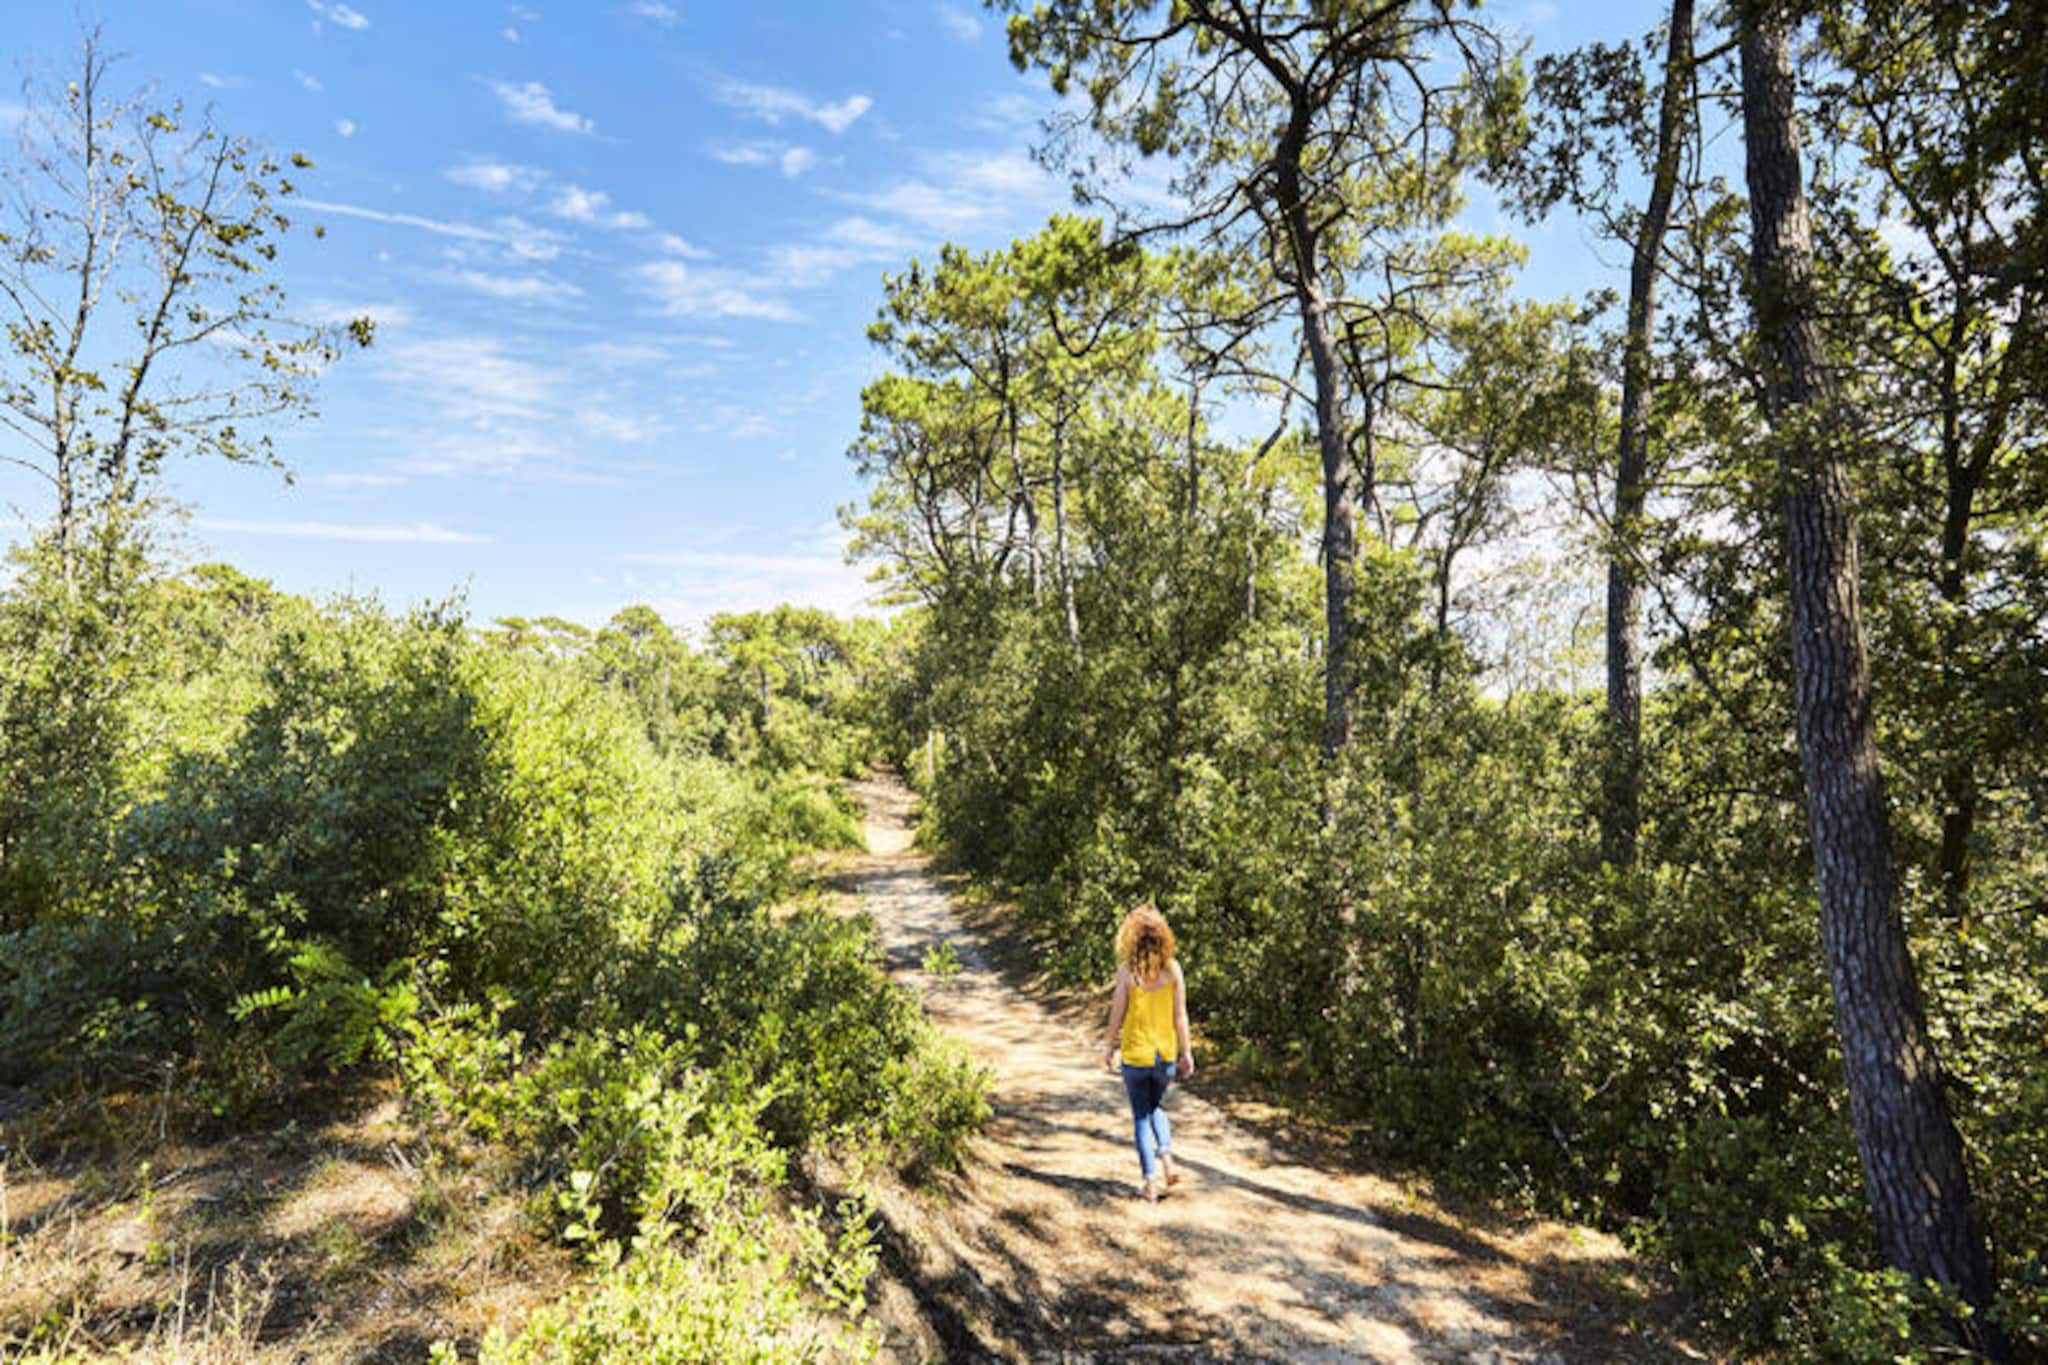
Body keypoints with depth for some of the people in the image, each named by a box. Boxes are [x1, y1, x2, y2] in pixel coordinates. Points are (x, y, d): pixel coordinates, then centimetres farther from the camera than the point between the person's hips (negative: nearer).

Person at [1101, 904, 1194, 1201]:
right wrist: (1186, 1052, 6)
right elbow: (1180, 1015, -4)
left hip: (1135, 1054, -3)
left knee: (1141, 1115, 12)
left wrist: (1111, 1047, 7)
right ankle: (1167, 1158, 8)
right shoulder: (1172, 968, -8)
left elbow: (1118, 1013, -7)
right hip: (1165, 1054, 3)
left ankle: (1151, 1180, 12)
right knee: (1156, 1107, 26)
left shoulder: (1126, 969, -14)